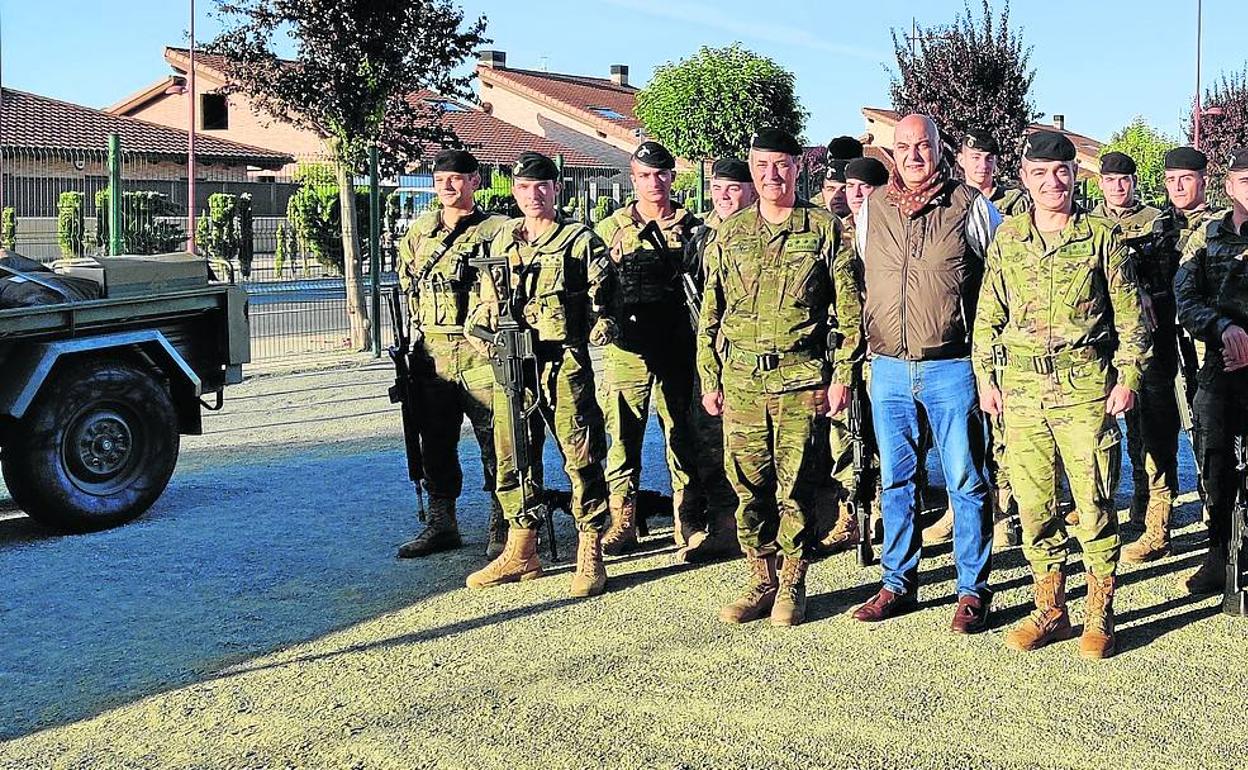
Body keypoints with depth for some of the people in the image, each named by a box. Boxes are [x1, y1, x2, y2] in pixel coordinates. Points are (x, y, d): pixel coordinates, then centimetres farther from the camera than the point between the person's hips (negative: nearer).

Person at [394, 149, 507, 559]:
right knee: (435, 442, 10)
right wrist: (417, 327, 17)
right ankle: (441, 525, 21)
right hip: (432, 352, 5)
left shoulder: (497, 230, -2)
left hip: (481, 352, -5)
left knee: (495, 441, -1)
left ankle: (501, 529, 9)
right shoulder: (418, 231, 13)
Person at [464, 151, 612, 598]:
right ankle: (520, 553, 22)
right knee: (512, 457, 10)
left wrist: (601, 321, -18)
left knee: (581, 457, -3)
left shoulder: (580, 241, 2)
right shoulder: (501, 241, 16)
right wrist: (481, 329, 4)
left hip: (565, 364, -5)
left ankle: (590, 556, 4)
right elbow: (487, 301, 22)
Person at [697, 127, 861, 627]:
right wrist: (709, 379, 9)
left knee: (797, 485, 2)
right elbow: (710, 312, 14)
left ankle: (793, 584, 15)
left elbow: (849, 309, 1)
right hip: (741, 379, 3)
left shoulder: (825, 229, 2)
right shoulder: (729, 233, 11)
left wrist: (842, 375, -5)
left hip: (802, 378, -3)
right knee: (749, 484, 5)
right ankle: (762, 580, 18)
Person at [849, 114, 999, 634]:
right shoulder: (871, 209, 8)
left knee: (966, 482, 1)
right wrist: (863, 351, 15)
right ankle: (899, 583, 23)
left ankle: (973, 591, 11)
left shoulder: (970, 206, -1)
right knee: (895, 480, 11)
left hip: (951, 367, -3)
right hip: (888, 370, 4)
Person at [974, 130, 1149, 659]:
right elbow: (988, 315, 14)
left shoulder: (1103, 236, 2)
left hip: (1086, 388, -3)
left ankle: (1100, 617, 13)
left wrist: (1128, 378, -2)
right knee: (1033, 506, 7)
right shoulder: (1007, 237, 9)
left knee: (1095, 505, 0)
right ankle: (1050, 611, 20)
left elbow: (1131, 315, 4)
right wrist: (986, 377, 8)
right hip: (1022, 389, 3)